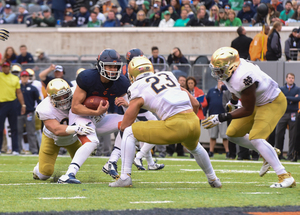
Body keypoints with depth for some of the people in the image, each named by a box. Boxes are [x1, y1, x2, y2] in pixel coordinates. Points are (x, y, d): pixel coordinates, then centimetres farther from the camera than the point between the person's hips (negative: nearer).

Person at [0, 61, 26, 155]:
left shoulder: (15, 78, 10)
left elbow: (19, 93, 13)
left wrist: (23, 105, 7)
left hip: (12, 104, 2)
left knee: (14, 128, 3)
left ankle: (15, 149, 6)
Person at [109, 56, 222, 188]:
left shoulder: (138, 88, 8)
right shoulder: (168, 76, 24)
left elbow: (125, 125, 4)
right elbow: (195, 104, 25)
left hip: (175, 125, -6)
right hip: (194, 123, 6)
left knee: (129, 132, 7)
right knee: (194, 147, 42)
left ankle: (125, 177, 0)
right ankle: (213, 179, 51)